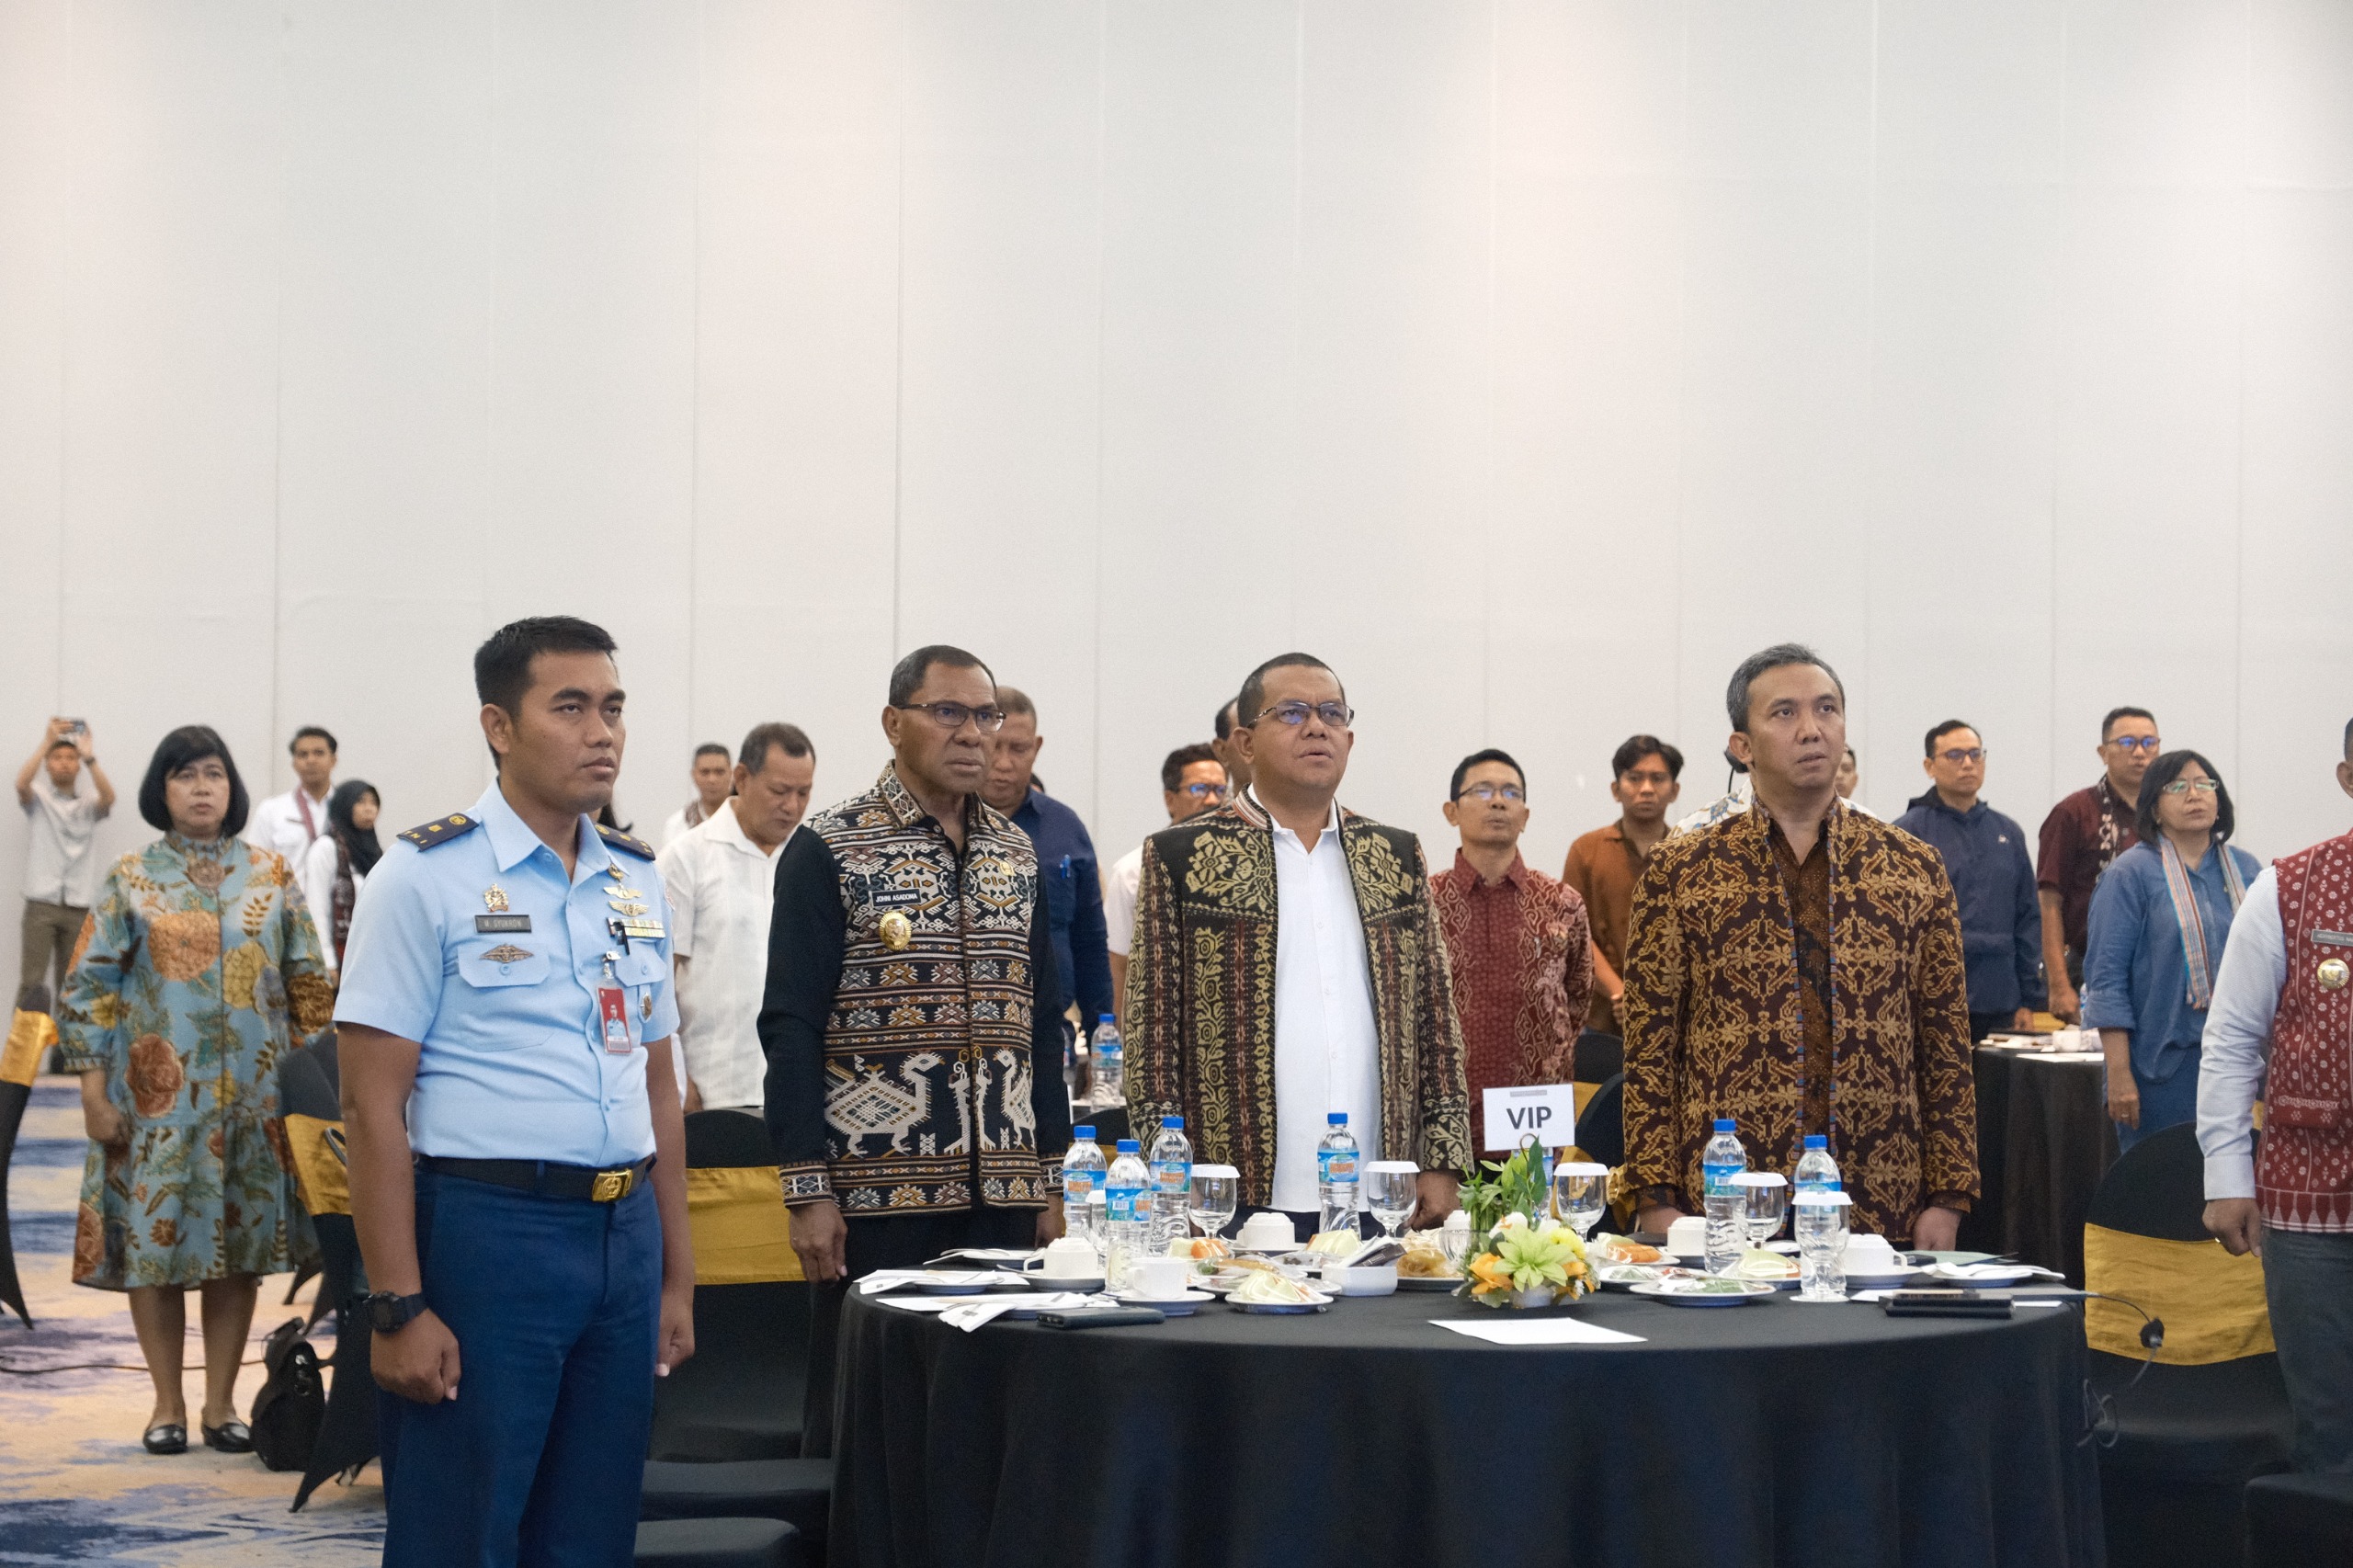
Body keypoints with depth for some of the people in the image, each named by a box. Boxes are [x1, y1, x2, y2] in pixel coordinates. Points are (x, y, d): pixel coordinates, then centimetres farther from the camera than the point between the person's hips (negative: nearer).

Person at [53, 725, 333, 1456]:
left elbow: (308, 983, 9)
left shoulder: (270, 875, 7)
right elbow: (88, 990, 0)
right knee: (154, 1239, 0)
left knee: (239, 1242, 3)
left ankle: (221, 1403, 13)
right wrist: (94, 1091, -7)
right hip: (157, 1095, -1)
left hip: (251, 1095, 1)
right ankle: (167, 1404, 12)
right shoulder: (131, 880, 3)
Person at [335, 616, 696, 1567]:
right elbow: (375, 1106, -10)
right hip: (485, 1231, -6)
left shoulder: (637, 881, 12)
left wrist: (676, 1277, 14)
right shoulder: (426, 877, -6)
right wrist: (398, 1309, -15)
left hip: (624, 1235, 6)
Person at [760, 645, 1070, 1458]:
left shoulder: (1017, 855, 12)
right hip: (876, 1189, -5)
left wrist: (1050, 1180, 12)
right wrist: (807, 1191, -12)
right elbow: (792, 1026, -7)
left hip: (1001, 1192, 5)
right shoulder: (830, 850, -4)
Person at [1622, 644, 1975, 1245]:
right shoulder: (1678, 873, 4)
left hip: (1881, 1211, 2)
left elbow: (1946, 1044, 8)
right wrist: (1657, 1202, -5)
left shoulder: (1914, 868, 8)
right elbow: (1649, 1048, 2)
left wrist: (1945, 1199, 2)